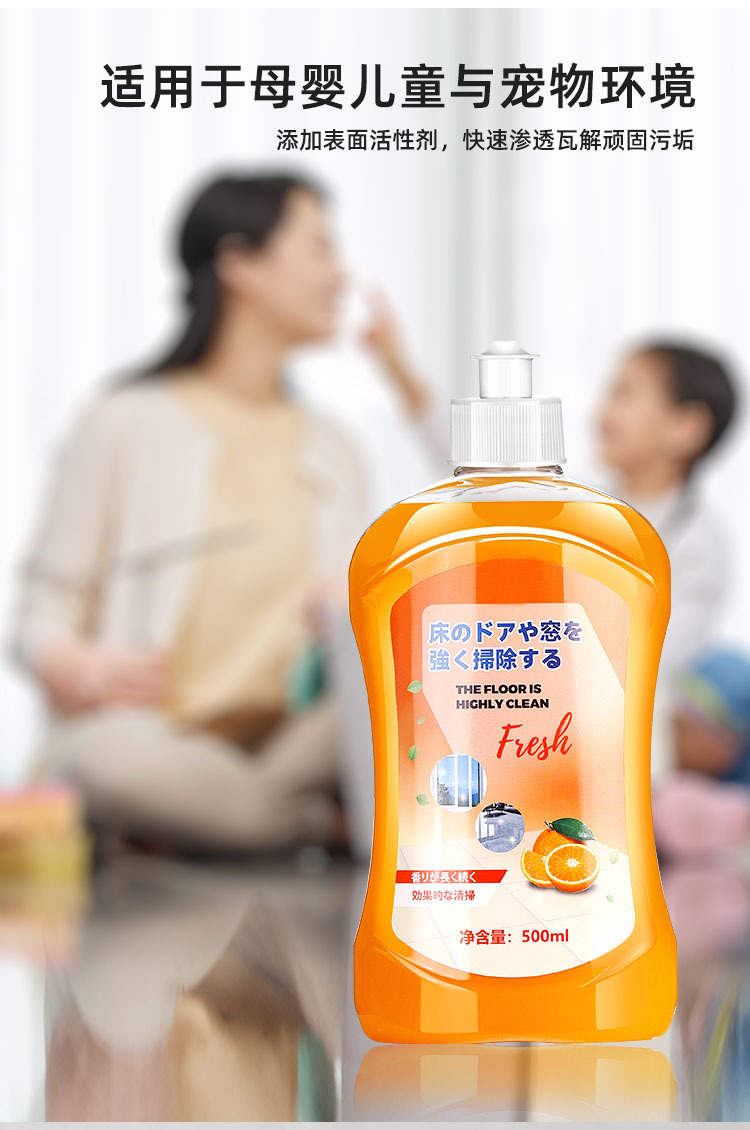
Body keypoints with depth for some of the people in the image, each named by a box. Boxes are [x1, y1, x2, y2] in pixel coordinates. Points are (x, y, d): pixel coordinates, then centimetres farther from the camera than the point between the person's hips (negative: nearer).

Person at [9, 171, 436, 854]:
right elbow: (43, 610, 2)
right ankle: (330, 826, -21)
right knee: (114, 759, -41)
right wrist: (79, 669, -21)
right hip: (160, 737, -3)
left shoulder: (332, 449, 20)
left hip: (296, 740, 4)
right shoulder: (128, 424, 5)